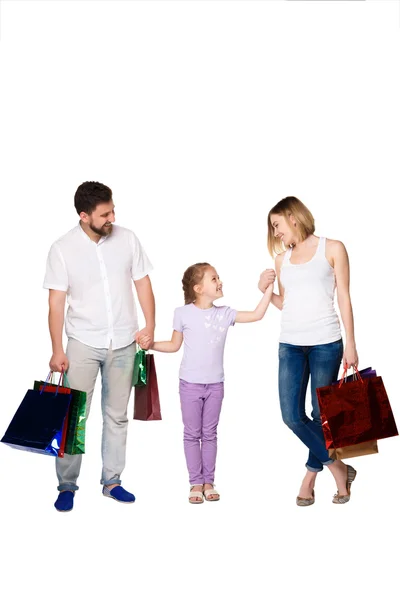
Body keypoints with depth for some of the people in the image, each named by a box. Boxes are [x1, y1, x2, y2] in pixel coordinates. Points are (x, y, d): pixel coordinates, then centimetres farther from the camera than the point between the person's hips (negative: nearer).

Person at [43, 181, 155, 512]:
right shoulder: (62, 249, -11)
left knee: (117, 415, 11)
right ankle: (67, 485, 13)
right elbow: (56, 302, -9)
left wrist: (150, 326, -6)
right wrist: (57, 350, -11)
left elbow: (143, 283, 3)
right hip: (83, 344, -2)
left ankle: (111, 481, 23)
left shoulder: (127, 239, -4)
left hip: (123, 343, 2)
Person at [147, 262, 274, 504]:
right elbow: (175, 345, 4)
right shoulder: (183, 313, -6)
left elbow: (257, 315, -1)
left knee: (210, 434, 10)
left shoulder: (224, 313, 1)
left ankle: (209, 482, 18)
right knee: (192, 434, 5)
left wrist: (269, 287, -4)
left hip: (215, 384, 3)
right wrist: (150, 344, -8)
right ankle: (196, 483, 13)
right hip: (190, 384, -2)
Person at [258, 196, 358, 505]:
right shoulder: (282, 259, 14)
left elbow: (344, 298, 1)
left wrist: (351, 343, -3)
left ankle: (311, 475, 20)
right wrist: (265, 290, 0)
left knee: (321, 414, 3)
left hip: (326, 343, -4)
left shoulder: (332, 249, 2)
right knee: (292, 416, -4)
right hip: (290, 345, 4)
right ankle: (338, 469, 11)